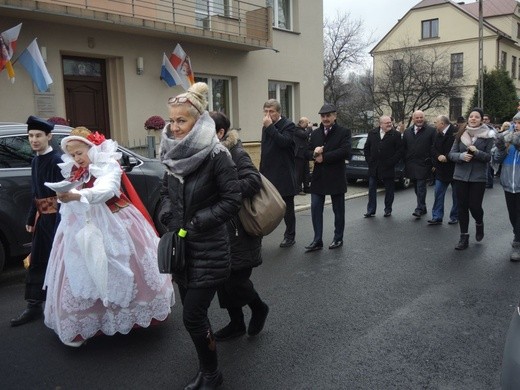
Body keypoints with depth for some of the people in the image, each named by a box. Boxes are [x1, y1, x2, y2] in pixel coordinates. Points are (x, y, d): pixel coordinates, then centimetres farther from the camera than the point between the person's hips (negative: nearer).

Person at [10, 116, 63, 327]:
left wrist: (60, 224, -22)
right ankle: (34, 306, 23)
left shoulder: (56, 160, -15)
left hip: (56, 217, -8)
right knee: (36, 262, 12)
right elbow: (36, 193, 17)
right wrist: (31, 218, 19)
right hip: (42, 217, 8)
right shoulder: (35, 161, 11)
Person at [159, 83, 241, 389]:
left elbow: (232, 201, -17)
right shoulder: (174, 154, 4)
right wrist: (168, 216, 0)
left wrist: (196, 224, -17)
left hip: (208, 250, -6)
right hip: (182, 247, 7)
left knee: (193, 316, -1)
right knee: (194, 314, 16)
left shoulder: (216, 155, -16)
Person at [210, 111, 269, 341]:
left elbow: (253, 181, -28)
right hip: (220, 231, 7)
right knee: (224, 280, 13)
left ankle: (259, 308, 29)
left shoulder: (236, 154, -14)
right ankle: (236, 324, 30)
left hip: (239, 233, -7)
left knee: (235, 281, -1)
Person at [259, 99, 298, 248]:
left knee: (287, 208, 6)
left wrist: (270, 126, -24)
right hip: (268, 174, 6)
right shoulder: (266, 127, 13)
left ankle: (290, 237, 19)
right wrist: (261, 171, 17)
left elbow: (284, 142, -27)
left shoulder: (288, 125, -9)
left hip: (284, 175, -6)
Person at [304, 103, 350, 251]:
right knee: (315, 209, 1)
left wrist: (323, 157, -17)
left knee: (338, 210, 8)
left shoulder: (343, 132, -4)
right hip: (318, 178, 4)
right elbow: (307, 152, 8)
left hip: (336, 178, -4)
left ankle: (338, 239, 22)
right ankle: (317, 240, 8)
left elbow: (345, 151, -19)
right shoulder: (315, 133, 11)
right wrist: (314, 154, -16)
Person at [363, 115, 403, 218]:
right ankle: (371, 210, 13)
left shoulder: (396, 134, -6)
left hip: (388, 167, -3)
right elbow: (366, 148, 10)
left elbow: (400, 150, -8)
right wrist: (369, 160, 2)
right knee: (372, 189, 6)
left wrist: (391, 162, -12)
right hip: (373, 167, 3)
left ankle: (388, 210, 19)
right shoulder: (372, 133, 5)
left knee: (389, 190, 6)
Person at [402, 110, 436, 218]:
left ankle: (419, 208, -7)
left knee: (421, 186, -9)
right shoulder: (407, 132, 12)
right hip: (411, 165, 5)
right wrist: (406, 163, 8)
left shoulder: (431, 131, -2)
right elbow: (404, 148, 14)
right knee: (417, 188, 11)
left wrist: (433, 163, -10)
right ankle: (423, 208, 22)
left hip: (423, 164, -5)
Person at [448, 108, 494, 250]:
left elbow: (489, 157, -3)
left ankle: (479, 224, 31)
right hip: (461, 175, 2)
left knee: (474, 206, -5)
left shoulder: (487, 136, -1)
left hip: (478, 177, -2)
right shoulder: (460, 134, 5)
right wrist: (461, 156, -17)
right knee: (462, 206, 4)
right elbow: (452, 154, 3)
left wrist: (476, 152, -20)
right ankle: (464, 237, 15)